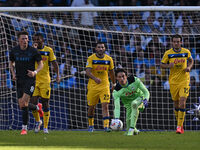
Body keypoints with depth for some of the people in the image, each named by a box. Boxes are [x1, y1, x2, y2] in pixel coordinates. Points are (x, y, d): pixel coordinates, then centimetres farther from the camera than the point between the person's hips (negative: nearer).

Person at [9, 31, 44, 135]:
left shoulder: (33, 51, -7)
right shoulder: (14, 51, 2)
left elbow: (41, 64, 1)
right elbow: (11, 63, 19)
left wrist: (35, 72, -18)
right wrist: (13, 73, 1)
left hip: (30, 79, -4)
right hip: (19, 80, 4)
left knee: (24, 103, -17)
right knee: (22, 106, 4)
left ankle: (24, 127, -7)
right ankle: (37, 108, 36)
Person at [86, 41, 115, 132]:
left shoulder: (109, 59, 2)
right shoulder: (91, 58, -7)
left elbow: (111, 72, 16)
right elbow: (88, 71, -19)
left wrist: (114, 83, 24)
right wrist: (95, 78, -37)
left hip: (104, 86, 1)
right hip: (93, 86, -1)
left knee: (105, 106, -14)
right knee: (91, 107, 8)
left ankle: (106, 126, -18)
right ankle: (91, 125, 30)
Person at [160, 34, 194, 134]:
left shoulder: (186, 52, 0)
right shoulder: (168, 53, -3)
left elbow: (191, 61, 18)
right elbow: (162, 65, 5)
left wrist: (189, 67, -4)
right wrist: (169, 65, -16)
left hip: (184, 80, -1)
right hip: (173, 81, 1)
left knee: (182, 103, -14)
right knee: (176, 104, 8)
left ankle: (179, 126, -13)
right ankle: (179, 124, 27)